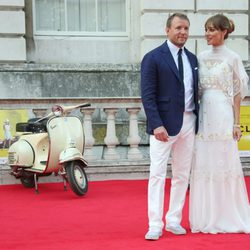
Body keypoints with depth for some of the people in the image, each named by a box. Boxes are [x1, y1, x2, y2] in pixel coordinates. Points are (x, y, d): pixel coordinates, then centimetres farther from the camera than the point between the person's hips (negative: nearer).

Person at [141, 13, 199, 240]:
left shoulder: (192, 59, 13)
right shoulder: (153, 58, -5)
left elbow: (194, 92, 16)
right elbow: (148, 96, -11)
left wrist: (197, 120, 8)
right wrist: (157, 125, -20)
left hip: (188, 123, 6)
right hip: (164, 123, -6)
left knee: (182, 175, 10)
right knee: (158, 173, -5)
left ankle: (174, 221, 20)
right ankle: (155, 225, 0)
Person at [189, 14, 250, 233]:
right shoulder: (201, 58, 11)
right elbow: (196, 90, 13)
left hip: (223, 116, -4)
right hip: (203, 116, 4)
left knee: (225, 164, -1)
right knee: (203, 164, 5)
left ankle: (227, 217, 11)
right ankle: (206, 217, 15)